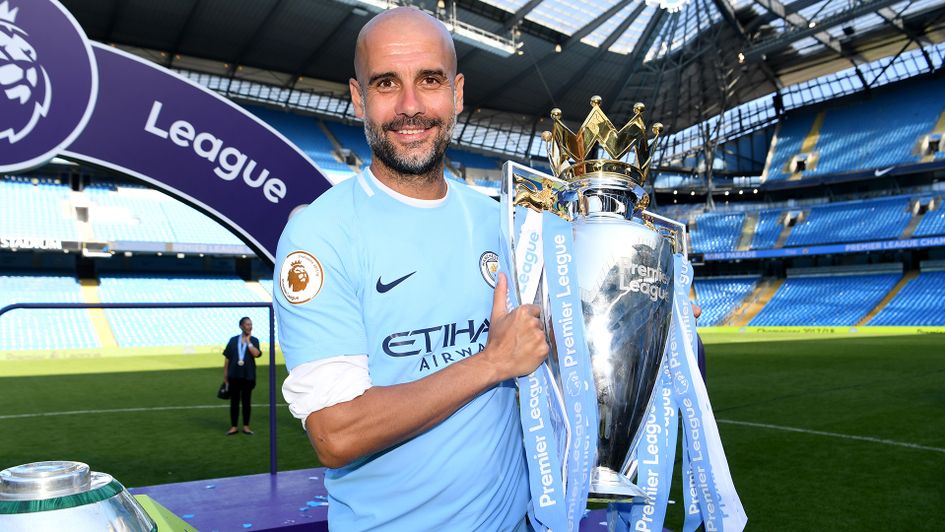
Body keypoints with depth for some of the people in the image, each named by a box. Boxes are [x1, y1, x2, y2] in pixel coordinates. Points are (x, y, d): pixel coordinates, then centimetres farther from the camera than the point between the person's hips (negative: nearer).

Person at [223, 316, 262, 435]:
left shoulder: (254, 340, 5)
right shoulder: (233, 340, 7)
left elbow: (256, 354, -15)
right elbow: (227, 358, 8)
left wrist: (248, 341, -11)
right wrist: (225, 375, 5)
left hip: (248, 376, 0)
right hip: (234, 375, 1)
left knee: (246, 401, 6)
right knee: (234, 401, 4)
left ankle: (246, 426, 15)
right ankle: (233, 427, 11)